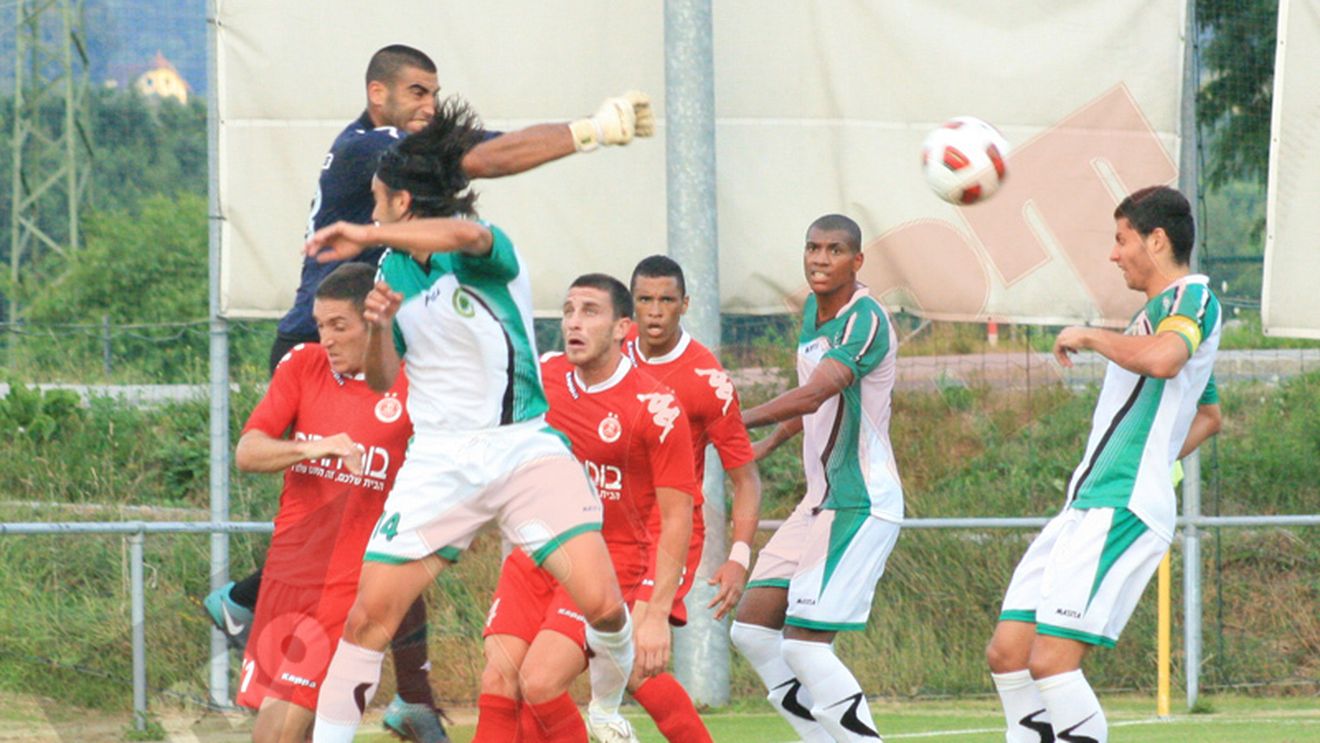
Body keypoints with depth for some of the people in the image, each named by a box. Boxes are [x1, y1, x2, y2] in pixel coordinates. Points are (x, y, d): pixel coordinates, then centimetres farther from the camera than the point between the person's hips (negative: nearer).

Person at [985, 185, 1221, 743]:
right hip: (1087, 508, 10)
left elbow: (1162, 359, -33)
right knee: (1007, 653, 6)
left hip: (1122, 512, -10)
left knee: (1052, 660, -19)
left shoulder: (1192, 299, -8)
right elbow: (1210, 416, 39)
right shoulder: (1160, 314, 24)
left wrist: (1089, 336, -17)